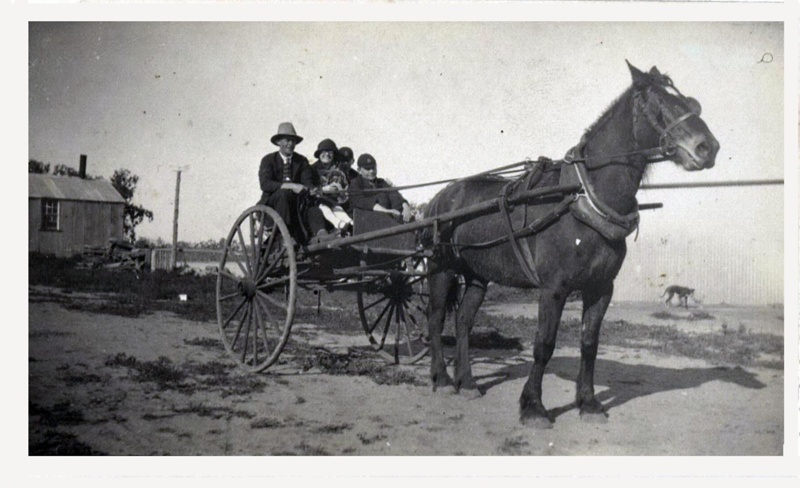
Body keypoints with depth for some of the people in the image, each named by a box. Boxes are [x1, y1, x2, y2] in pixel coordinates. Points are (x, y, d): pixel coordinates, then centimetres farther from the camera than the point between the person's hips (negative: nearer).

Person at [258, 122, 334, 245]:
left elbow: (308, 183, -1)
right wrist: (291, 186, -28)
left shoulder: (302, 161, 9)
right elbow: (265, 184, -16)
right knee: (283, 193, -34)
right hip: (272, 204, -2)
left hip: (296, 203, 3)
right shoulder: (268, 160, -1)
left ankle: (320, 233, -52)